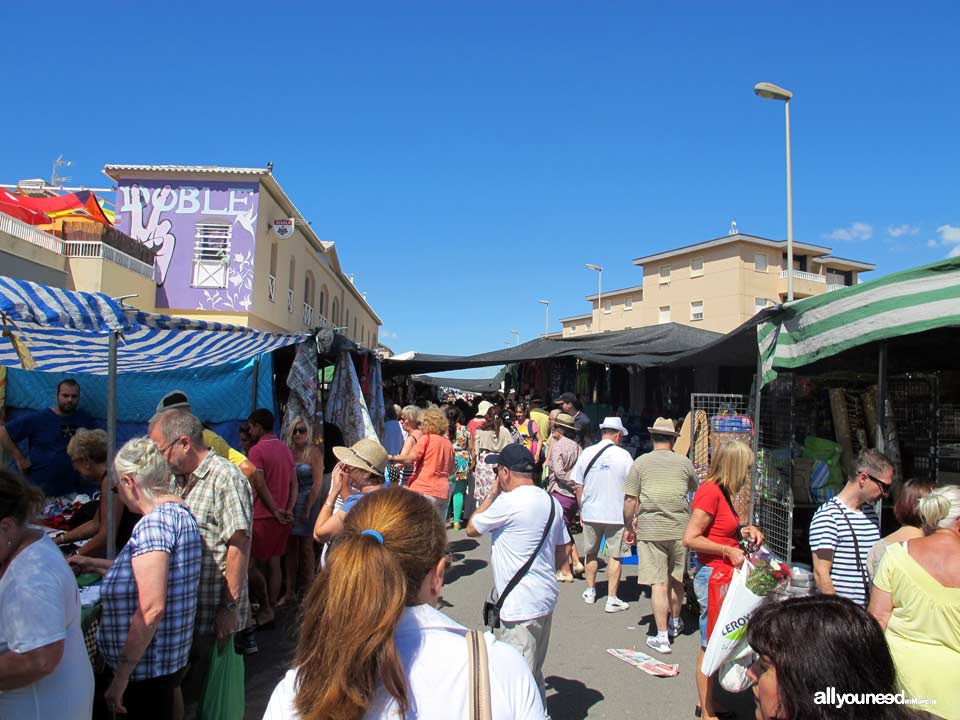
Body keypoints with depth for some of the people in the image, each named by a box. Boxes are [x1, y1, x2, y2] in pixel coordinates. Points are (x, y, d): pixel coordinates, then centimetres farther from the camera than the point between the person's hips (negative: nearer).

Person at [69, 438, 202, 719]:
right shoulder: (179, 512, 8)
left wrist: (121, 676, -20)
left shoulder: (153, 523, -22)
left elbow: (151, 609, -27)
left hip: (147, 667, -9)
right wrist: (95, 565, 27)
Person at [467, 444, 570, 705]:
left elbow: (471, 528, -5)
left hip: (520, 605, -9)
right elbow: (562, 550, 14)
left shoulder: (509, 502, -19)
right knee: (534, 674, 22)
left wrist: (492, 494, 3)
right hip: (545, 597, 9)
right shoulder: (551, 502, 7)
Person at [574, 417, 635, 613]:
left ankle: (590, 591, 31)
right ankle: (612, 600, 8)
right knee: (614, 556, 6)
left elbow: (578, 486, 4)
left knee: (591, 553, 18)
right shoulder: (624, 455, -9)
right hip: (616, 514, -3)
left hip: (590, 513, 3)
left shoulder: (586, 453, -2)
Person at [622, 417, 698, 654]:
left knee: (658, 583, -1)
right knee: (676, 580, 18)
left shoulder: (641, 462, -2)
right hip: (680, 528, 2)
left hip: (650, 529, -2)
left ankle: (662, 637, -1)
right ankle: (675, 622, 38)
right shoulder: (684, 463, 3)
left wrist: (628, 524, 10)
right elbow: (694, 489, 21)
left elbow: (630, 500, -3)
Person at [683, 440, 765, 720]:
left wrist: (744, 530, 7)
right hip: (712, 577, -9)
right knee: (710, 645, 1)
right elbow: (690, 538, -21)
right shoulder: (710, 491, -18)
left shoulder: (722, 492, 12)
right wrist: (728, 551, -18)